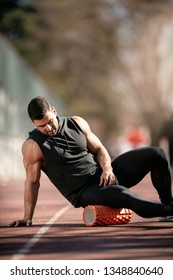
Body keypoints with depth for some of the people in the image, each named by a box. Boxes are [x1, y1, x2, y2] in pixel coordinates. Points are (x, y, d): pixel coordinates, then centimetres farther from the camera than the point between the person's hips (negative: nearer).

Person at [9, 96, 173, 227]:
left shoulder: (76, 123, 5)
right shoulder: (32, 147, -9)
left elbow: (98, 149, 12)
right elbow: (32, 181, -4)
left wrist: (107, 169, -9)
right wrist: (27, 218, -4)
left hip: (104, 176, 6)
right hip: (83, 193, -6)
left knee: (156, 154, -5)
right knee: (122, 195, -39)